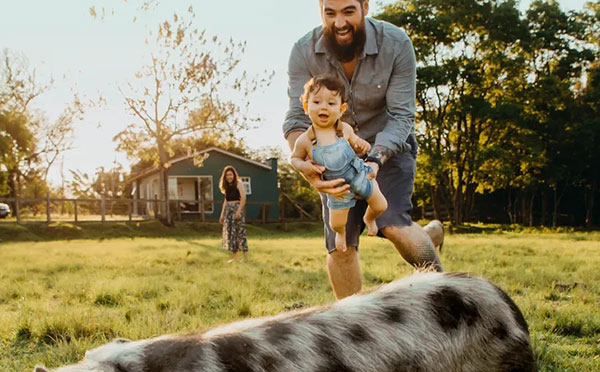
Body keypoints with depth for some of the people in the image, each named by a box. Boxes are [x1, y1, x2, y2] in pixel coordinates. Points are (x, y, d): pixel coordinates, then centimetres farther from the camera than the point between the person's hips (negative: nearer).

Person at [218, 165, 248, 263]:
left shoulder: (238, 183, -5)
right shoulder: (227, 186, 16)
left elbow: (243, 197, -14)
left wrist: (239, 211, -21)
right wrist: (222, 214, 17)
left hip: (237, 207, -8)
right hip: (228, 209, 8)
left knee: (239, 231, -10)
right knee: (230, 232, 6)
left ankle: (245, 257, -9)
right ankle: (235, 257, 12)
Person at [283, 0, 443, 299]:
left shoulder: (396, 44, -21)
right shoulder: (303, 52, -17)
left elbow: (401, 116, -21)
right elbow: (297, 118, -21)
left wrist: (376, 159, -39)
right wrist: (304, 164, -41)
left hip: (389, 148, -2)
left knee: (394, 225, -25)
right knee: (340, 247, -6)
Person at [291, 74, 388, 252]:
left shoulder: (345, 129, -16)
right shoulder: (305, 140, -21)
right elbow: (295, 158, -3)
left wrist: (361, 145, -19)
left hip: (360, 175, 1)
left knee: (380, 206, 12)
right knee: (336, 224, 7)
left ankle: (369, 219, 49)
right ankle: (341, 233, 47)